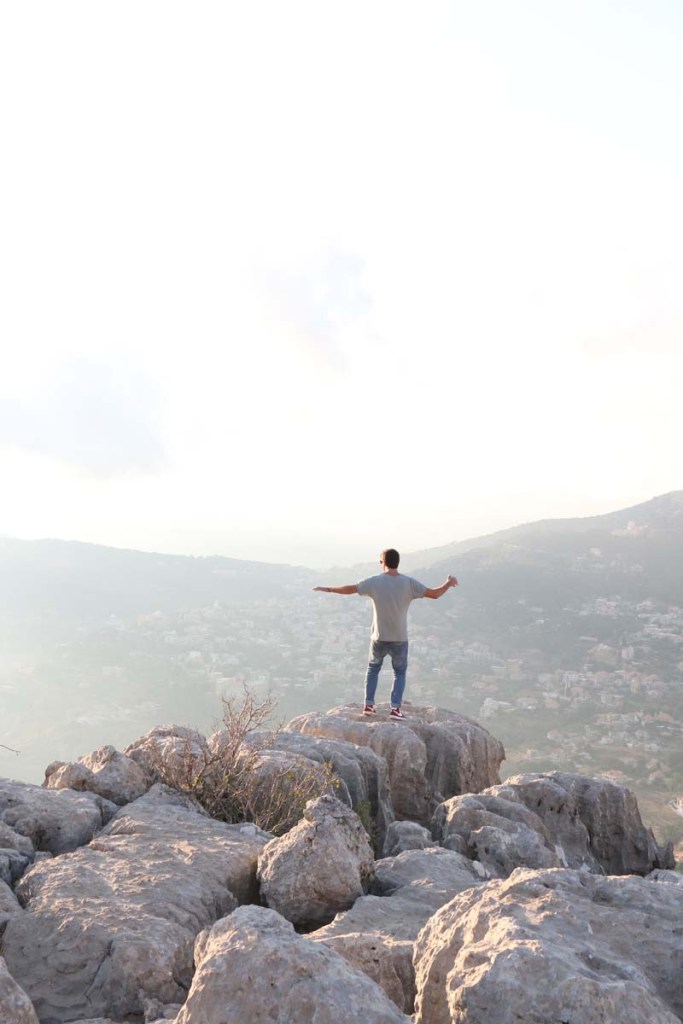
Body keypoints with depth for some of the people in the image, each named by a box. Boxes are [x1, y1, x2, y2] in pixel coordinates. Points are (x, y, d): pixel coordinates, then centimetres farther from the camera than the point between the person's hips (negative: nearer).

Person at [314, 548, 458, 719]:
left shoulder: (374, 582, -10)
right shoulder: (409, 583, -10)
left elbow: (349, 589, -4)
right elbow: (435, 594, -6)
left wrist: (328, 589, 11)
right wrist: (449, 583, 13)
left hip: (379, 638, 1)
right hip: (400, 639, 0)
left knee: (373, 668, 22)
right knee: (399, 673, 15)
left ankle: (369, 704, 19)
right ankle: (395, 708, 3)